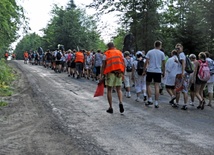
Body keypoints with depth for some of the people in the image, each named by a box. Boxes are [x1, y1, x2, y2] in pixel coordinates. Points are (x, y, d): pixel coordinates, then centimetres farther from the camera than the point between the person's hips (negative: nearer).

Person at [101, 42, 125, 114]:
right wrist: (122, 73, 14)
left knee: (109, 90, 7)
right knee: (119, 89, 13)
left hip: (110, 73, -3)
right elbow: (123, 64, 6)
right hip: (119, 73, 3)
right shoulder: (120, 53, 10)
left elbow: (103, 66, -4)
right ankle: (121, 102, -11)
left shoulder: (106, 54, 1)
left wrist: (102, 75, -1)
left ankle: (110, 108, 8)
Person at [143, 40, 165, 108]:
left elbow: (146, 62, -2)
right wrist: (163, 72, 14)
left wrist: (144, 71, 5)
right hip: (158, 71, 0)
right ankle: (156, 103, 0)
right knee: (157, 86, 0)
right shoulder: (162, 53, 2)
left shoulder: (149, 52, 1)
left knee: (148, 84, 16)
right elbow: (163, 64, 4)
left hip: (150, 71, 0)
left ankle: (150, 100, 9)